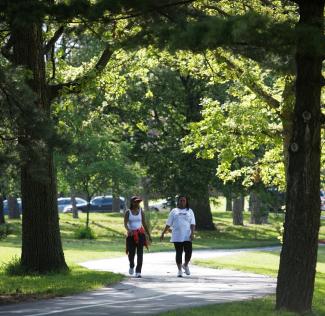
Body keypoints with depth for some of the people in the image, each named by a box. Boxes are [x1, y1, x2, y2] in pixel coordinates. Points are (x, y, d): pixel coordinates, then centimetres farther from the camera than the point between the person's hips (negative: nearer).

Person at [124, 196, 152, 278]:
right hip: (131, 234, -1)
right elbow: (125, 224, -9)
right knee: (131, 253, 4)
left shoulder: (141, 212, 6)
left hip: (140, 234, 1)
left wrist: (149, 235, 11)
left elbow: (144, 224, 10)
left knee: (140, 253, -9)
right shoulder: (128, 212, 0)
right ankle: (131, 266, 36)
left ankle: (138, 272, -8)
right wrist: (128, 230, -30)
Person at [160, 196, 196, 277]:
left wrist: (192, 233, -11)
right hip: (177, 236, 0)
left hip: (187, 236, 0)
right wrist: (163, 233, 6)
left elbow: (192, 224, 3)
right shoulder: (174, 211, 10)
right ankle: (179, 270, 9)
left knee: (188, 252, -5)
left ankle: (185, 265, 22)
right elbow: (168, 224, 11)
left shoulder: (190, 211, 10)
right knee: (179, 253, 0)